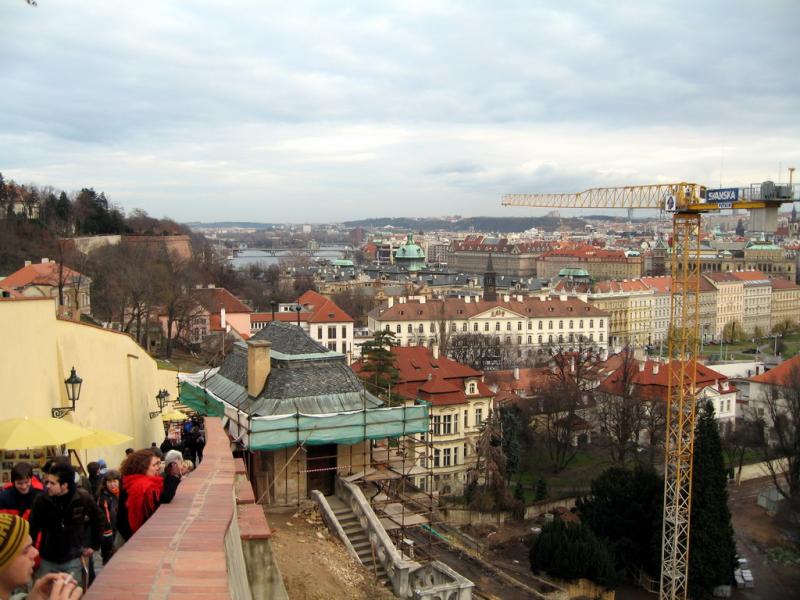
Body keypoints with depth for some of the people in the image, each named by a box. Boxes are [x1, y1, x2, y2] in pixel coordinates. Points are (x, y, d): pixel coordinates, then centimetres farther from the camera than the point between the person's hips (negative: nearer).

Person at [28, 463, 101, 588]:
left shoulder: (83, 498, -15)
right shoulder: (42, 499, -15)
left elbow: (97, 520, 2)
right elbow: (33, 527, -3)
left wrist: (94, 545, 5)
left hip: (73, 559, -1)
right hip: (47, 560, 1)